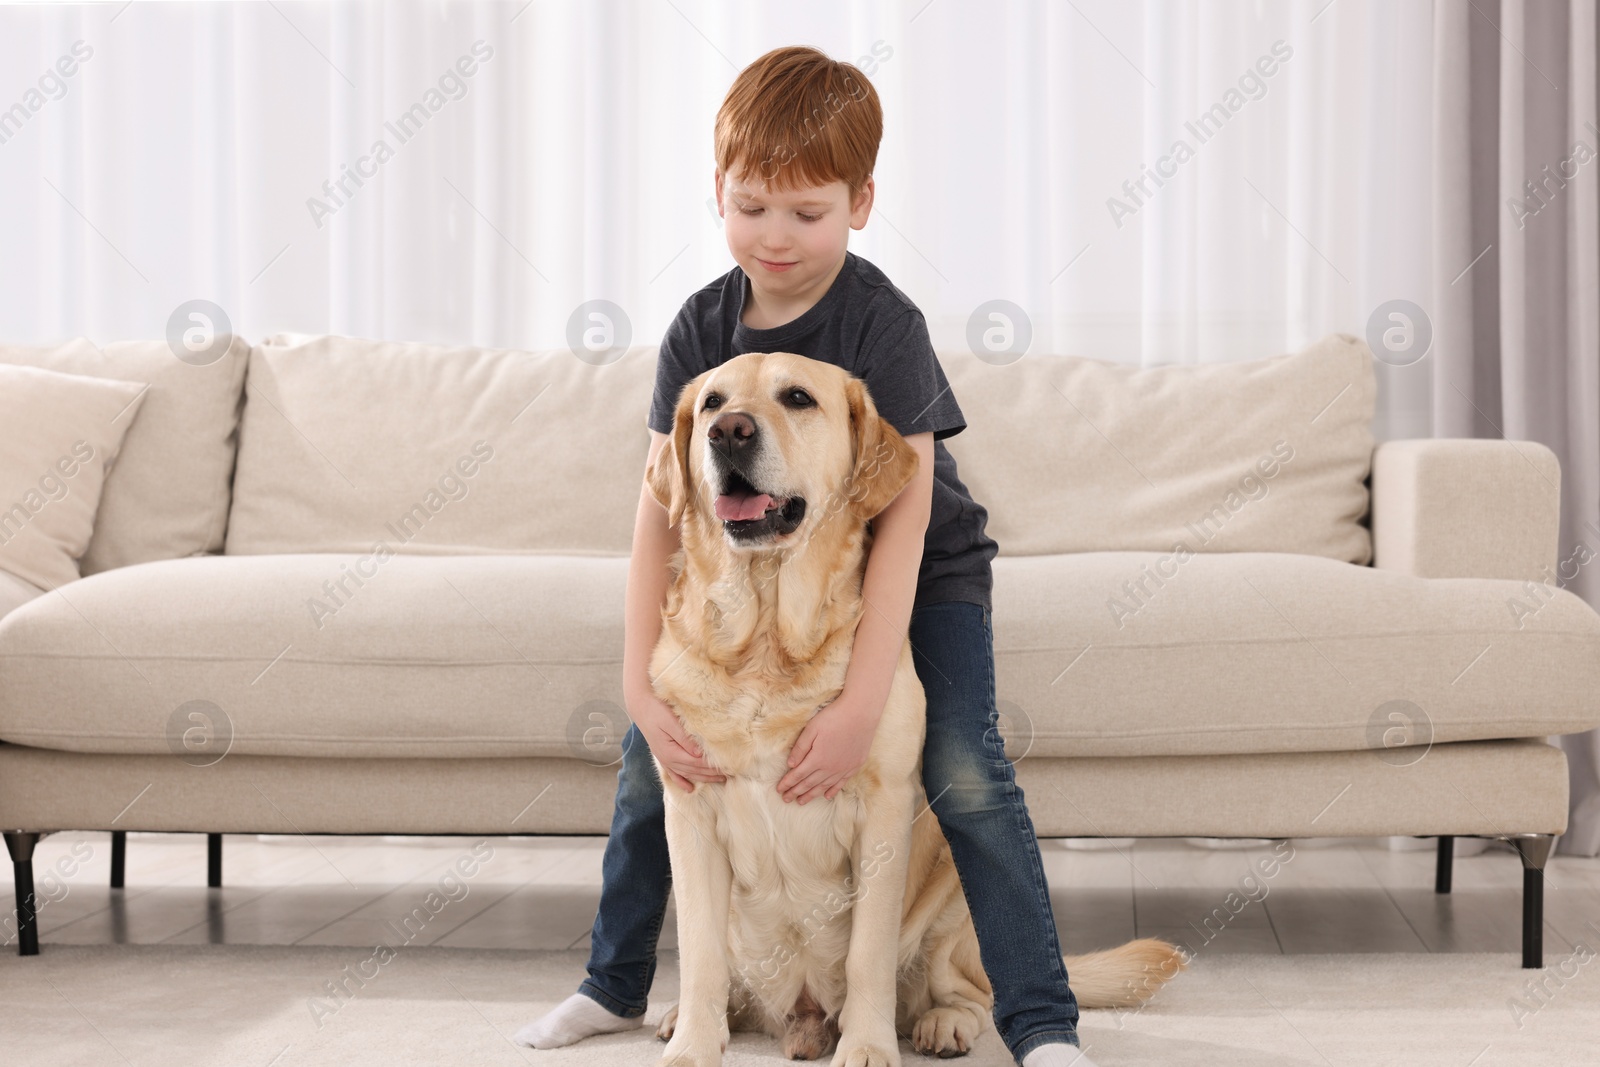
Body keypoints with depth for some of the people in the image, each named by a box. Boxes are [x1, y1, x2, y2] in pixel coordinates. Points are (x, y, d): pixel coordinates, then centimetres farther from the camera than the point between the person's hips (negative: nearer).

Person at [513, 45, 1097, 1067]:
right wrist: (642, 685, -23)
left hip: (921, 571, -4)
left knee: (964, 769, -21)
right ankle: (615, 983, 19)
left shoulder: (884, 325, -26)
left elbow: (904, 516, -30)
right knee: (656, 749, 1)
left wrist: (862, 703, -37)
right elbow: (661, 508, -14)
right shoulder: (702, 329, -13)